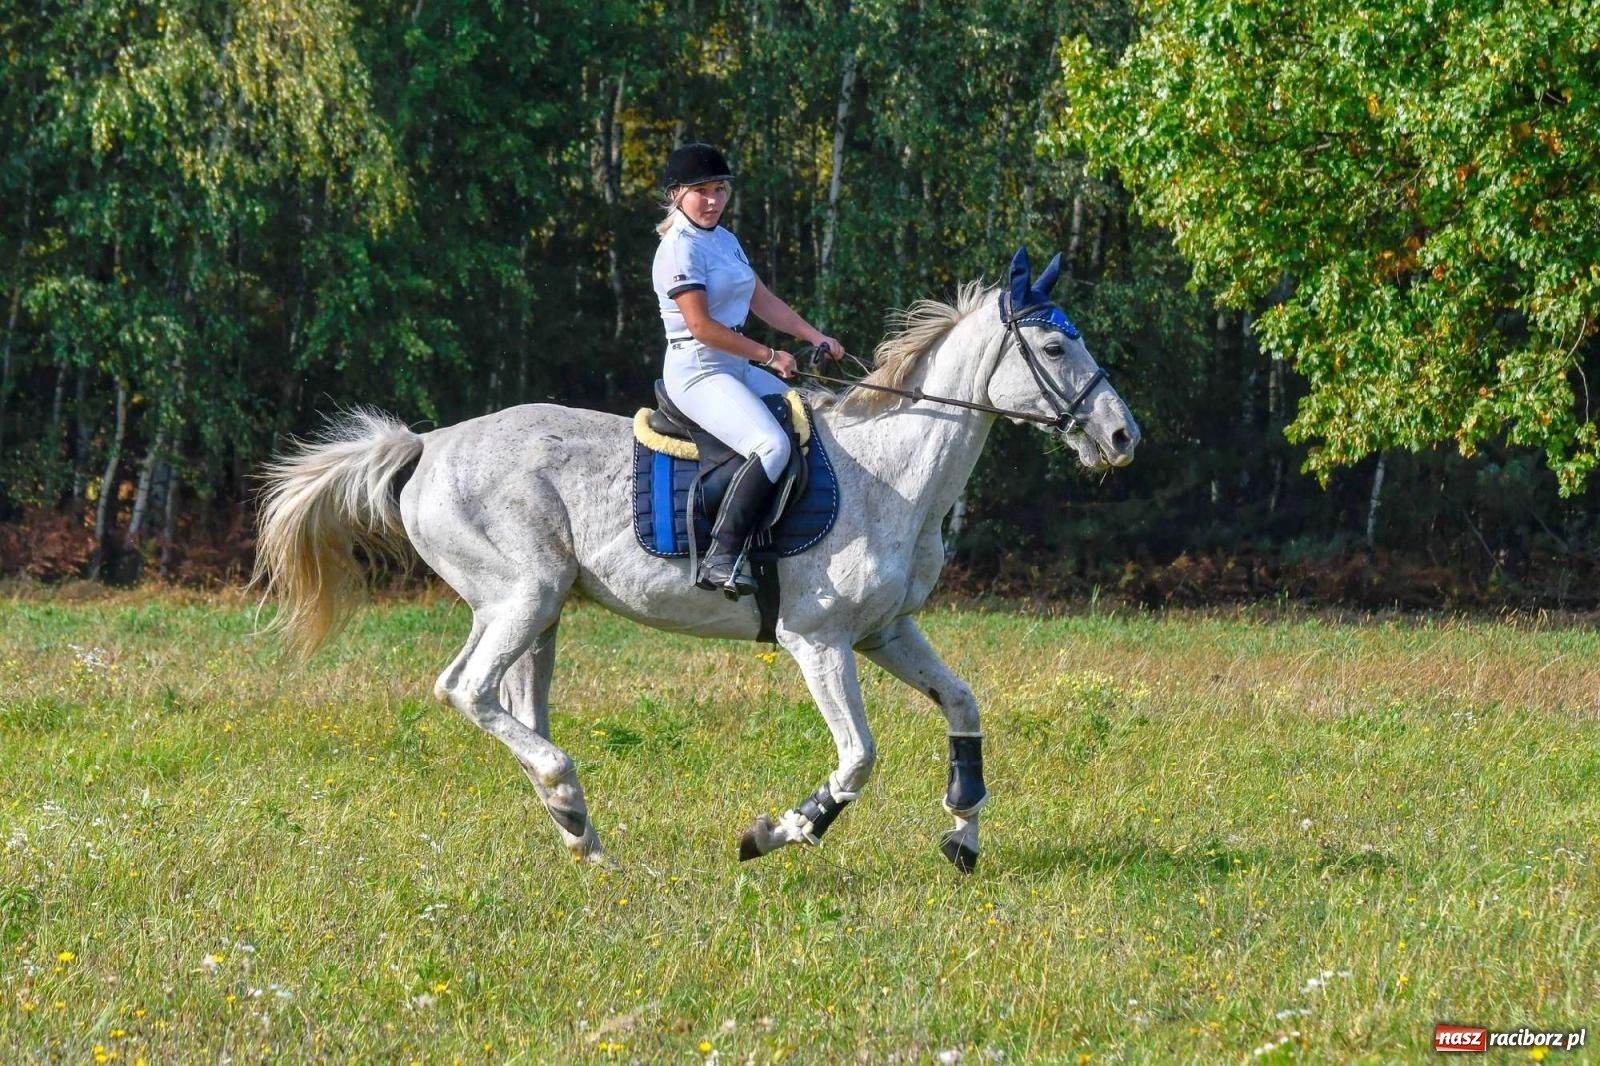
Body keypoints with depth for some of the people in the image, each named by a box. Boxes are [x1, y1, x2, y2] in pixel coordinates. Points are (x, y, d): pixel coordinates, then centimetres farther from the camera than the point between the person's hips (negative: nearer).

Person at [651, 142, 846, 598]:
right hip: (698, 372, -10)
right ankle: (721, 557, -32)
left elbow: (764, 302, 20)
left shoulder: (724, 240, 16)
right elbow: (701, 326, -18)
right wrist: (769, 356, -14)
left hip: (738, 369, 10)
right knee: (772, 445, -30)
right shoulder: (680, 248, -13)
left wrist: (817, 338, 9)